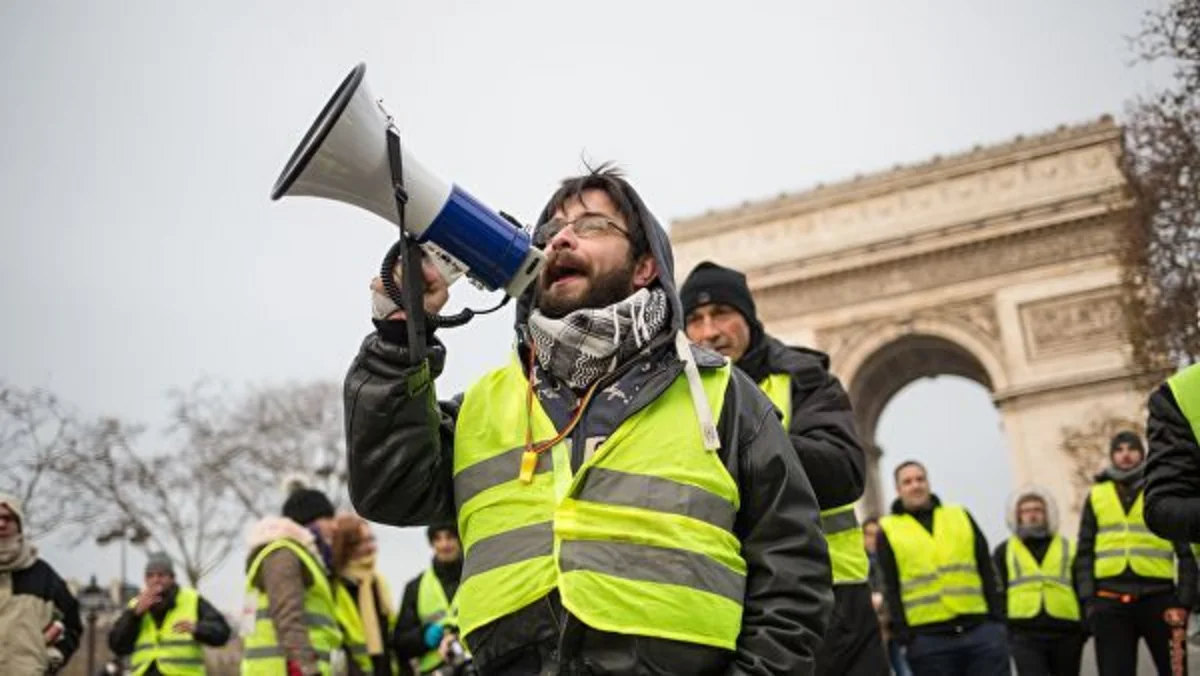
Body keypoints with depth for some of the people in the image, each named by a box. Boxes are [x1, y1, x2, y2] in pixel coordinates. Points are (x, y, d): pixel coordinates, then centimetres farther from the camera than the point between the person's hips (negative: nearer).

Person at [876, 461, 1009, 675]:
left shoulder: (961, 516, 16)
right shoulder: (888, 530, 7)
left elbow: (986, 571, 13)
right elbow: (891, 589, 1)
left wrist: (998, 619, 4)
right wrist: (902, 635, -8)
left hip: (981, 630, 2)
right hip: (928, 638, -2)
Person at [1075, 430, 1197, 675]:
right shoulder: (1097, 495, 14)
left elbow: (1186, 552, 5)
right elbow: (1085, 553, 11)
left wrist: (1184, 601, -5)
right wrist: (1088, 599, 0)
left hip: (1158, 598, -1)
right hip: (1110, 602, 1)